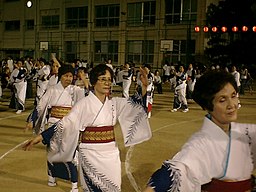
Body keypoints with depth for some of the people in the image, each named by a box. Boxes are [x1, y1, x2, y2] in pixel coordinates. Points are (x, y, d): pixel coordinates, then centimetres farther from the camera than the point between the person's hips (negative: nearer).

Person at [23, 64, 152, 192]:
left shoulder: (114, 103, 5)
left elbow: (135, 102, -3)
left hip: (111, 153, 5)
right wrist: (41, 137, -24)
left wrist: (144, 86, -21)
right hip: (91, 155, -5)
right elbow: (66, 123, -16)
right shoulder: (84, 104, -11)